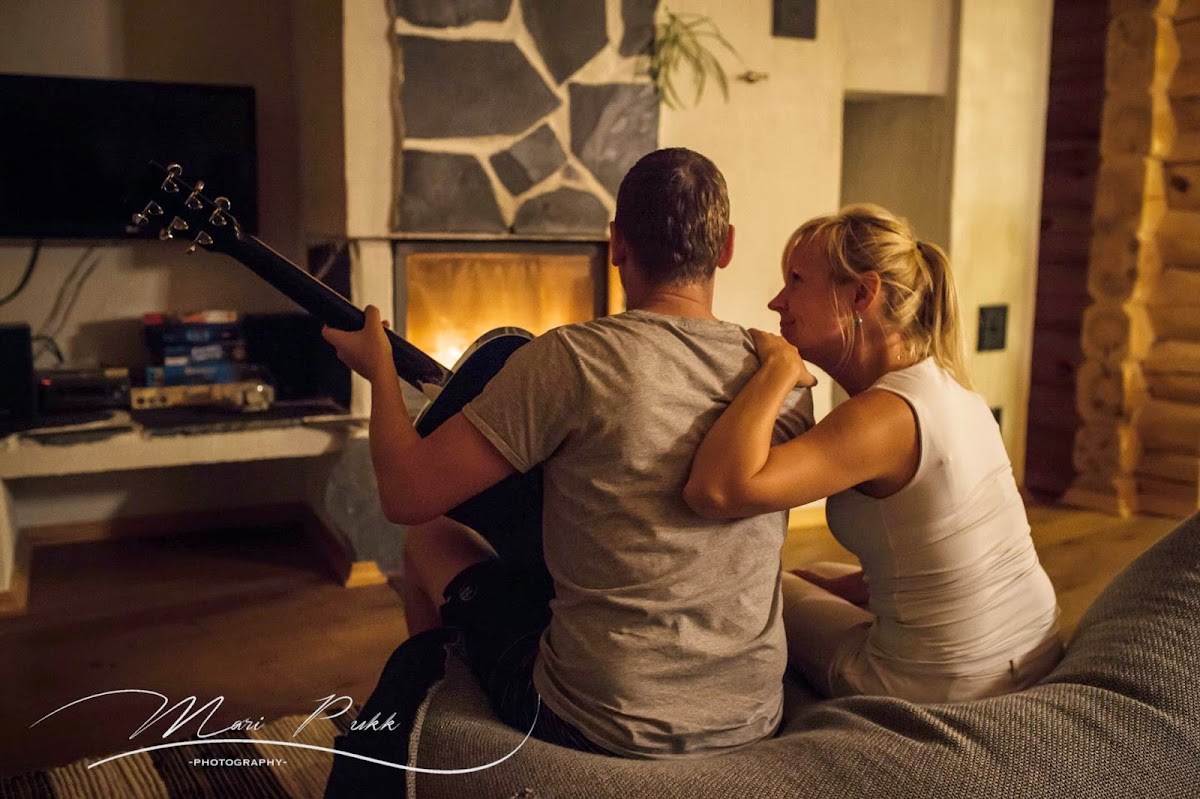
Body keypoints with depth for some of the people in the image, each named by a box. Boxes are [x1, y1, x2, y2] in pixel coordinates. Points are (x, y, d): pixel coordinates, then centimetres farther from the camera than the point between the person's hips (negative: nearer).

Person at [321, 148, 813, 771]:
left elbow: (406, 493, -15)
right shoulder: (789, 382, -4)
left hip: (599, 727, -5)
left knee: (429, 544, 19)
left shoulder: (571, 359, -20)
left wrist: (379, 368, 3)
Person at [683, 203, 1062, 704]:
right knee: (813, 577, 30)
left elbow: (715, 490, -40)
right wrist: (839, 584, 12)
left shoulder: (885, 414, -27)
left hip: (944, 695, -8)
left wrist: (779, 366, -29)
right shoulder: (948, 386, 1)